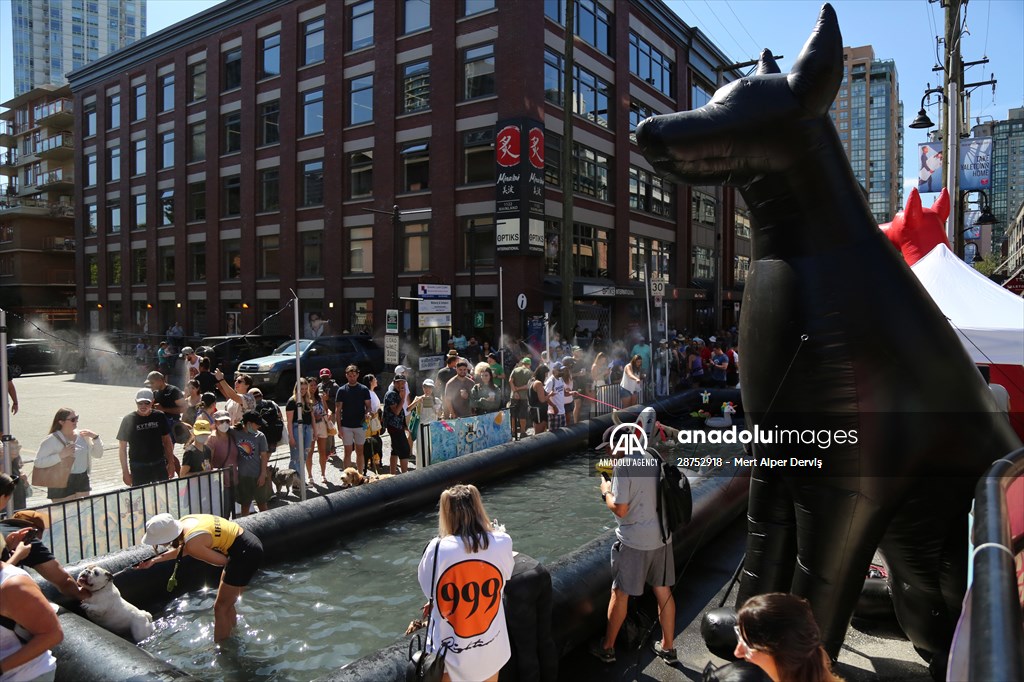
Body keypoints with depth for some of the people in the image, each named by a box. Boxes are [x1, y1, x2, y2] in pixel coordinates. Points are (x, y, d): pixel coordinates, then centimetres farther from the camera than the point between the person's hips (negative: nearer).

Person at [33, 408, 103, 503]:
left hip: (83, 481, 5)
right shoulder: (52, 440, -10)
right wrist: (61, 455, -24)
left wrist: (95, 437, -4)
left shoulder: (82, 435, 4)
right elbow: (38, 462, -17)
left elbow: (98, 454, 10)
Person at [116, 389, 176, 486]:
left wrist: (171, 463, 6)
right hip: (138, 468, -2)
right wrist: (125, 471, -3)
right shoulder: (128, 420, -4)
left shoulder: (159, 417, 2)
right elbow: (122, 448, 0)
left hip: (159, 465, 2)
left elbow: (167, 442, 10)